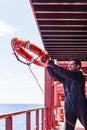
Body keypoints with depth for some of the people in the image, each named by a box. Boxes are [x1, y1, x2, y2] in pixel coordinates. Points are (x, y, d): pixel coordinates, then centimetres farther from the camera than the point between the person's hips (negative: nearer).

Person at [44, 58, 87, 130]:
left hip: (81, 106, -4)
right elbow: (54, 74, 7)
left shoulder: (79, 75, -6)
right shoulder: (65, 77, 12)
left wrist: (53, 65, -24)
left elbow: (66, 73, -21)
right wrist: (49, 66, -11)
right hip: (69, 106, 4)